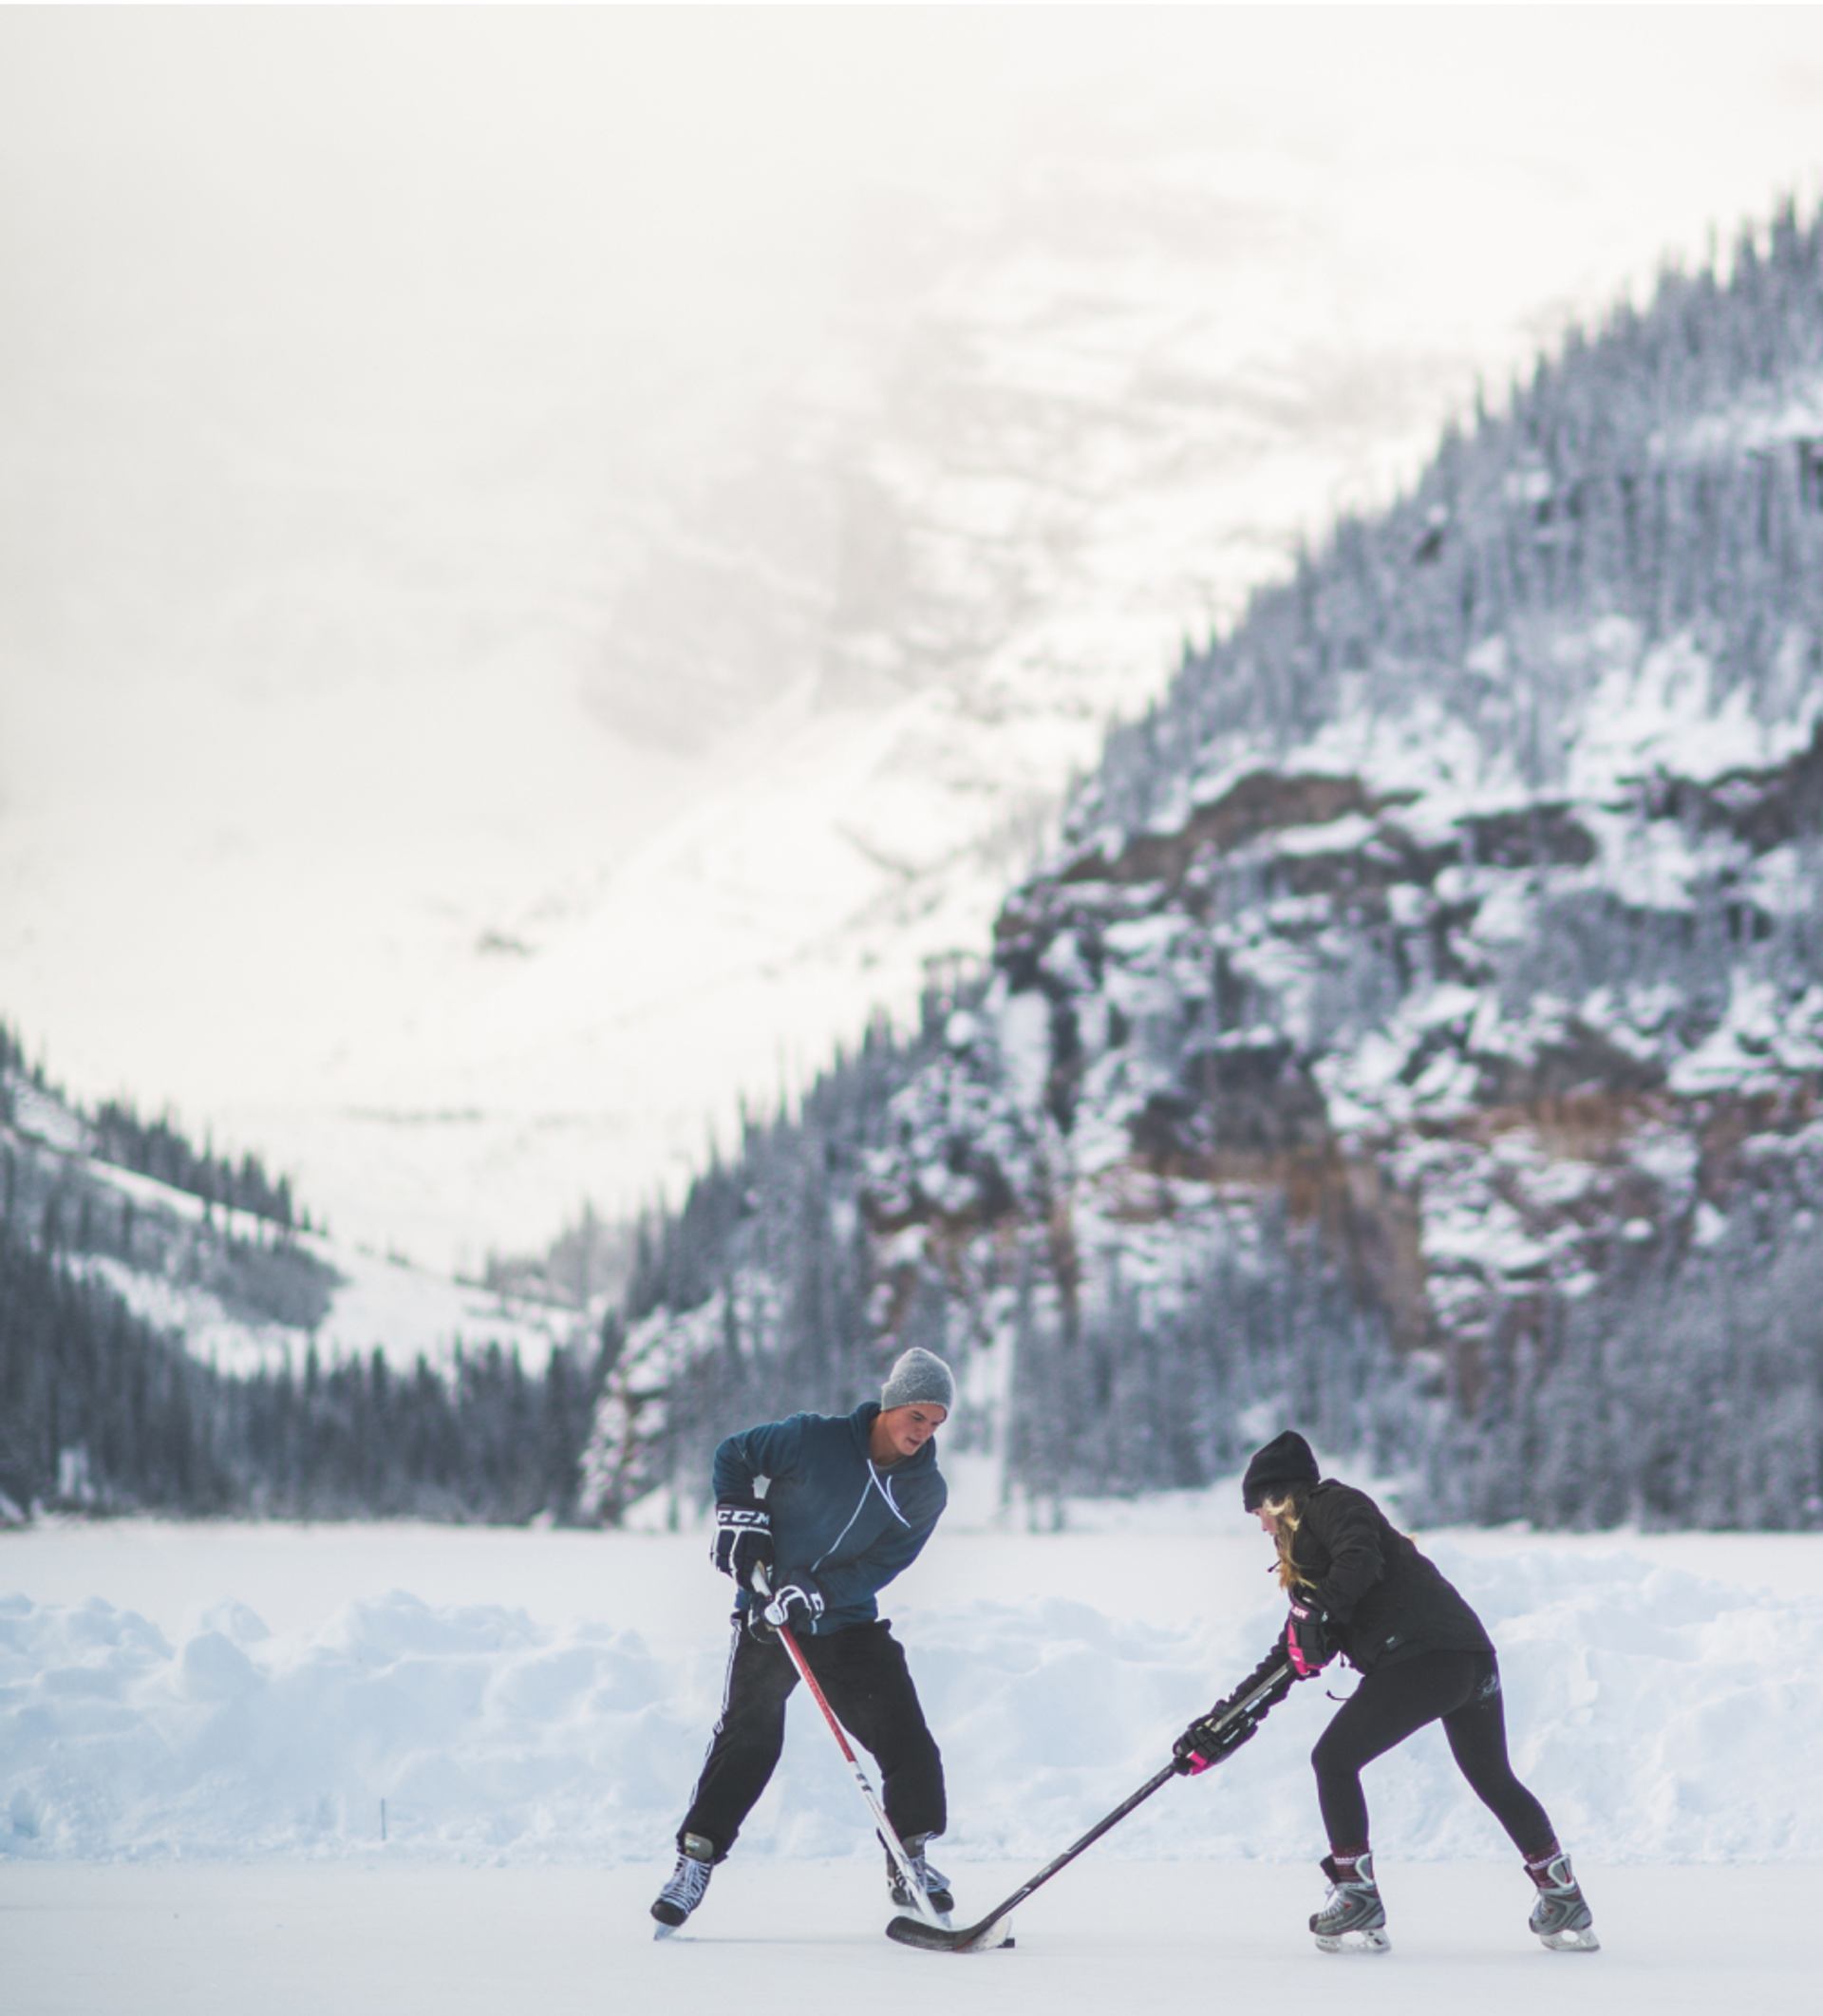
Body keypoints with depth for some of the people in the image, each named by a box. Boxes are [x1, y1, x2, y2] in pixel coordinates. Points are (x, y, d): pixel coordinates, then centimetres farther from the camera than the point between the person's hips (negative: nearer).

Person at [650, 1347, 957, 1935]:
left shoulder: (925, 1490, -4)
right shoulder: (816, 1439, -12)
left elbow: (882, 1564, -13)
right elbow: (734, 1455, 2)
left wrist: (815, 1593, -26)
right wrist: (739, 1514, -13)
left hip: (848, 1622, 3)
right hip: (766, 1614, -3)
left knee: (908, 1744, -5)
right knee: (747, 1737, -9)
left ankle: (909, 1863, 11)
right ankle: (695, 1859, 1)